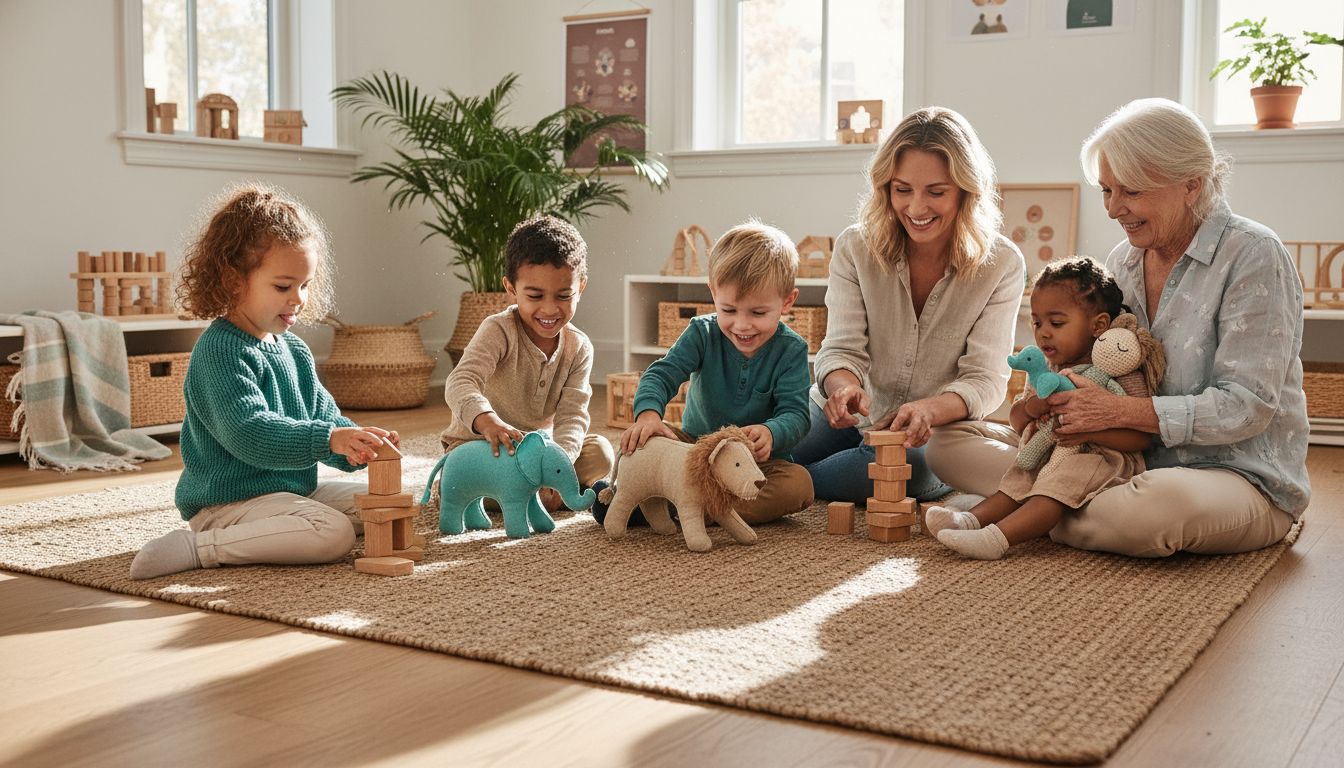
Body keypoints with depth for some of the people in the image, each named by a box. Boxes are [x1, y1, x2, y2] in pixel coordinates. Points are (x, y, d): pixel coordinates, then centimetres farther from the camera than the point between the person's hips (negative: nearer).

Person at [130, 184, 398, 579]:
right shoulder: (219, 351, -19)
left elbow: (324, 415, 11)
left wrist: (354, 445, -12)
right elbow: (248, 432, -30)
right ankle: (198, 546, -21)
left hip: (294, 488, 10)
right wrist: (328, 439, -40)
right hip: (229, 500, -9)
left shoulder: (294, 350, 11)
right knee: (333, 533, -29)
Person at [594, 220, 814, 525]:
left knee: (799, 484, -34)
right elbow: (661, 374, -14)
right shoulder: (702, 334, -7)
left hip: (757, 458, -1)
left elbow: (795, 413, -18)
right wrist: (647, 414, -39)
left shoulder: (791, 350, -11)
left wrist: (770, 432, -44)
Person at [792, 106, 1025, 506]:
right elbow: (841, 349, -9)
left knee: (909, 465, -38)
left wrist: (928, 409, -37)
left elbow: (985, 379, -14)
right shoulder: (855, 247, -7)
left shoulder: (1001, 264, -11)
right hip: (848, 417, 1)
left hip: (932, 432, 0)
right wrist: (844, 387, -35)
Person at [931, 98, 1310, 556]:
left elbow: (1246, 406, -17)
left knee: (1163, 502, -44)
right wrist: (1056, 401, -9)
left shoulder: (1252, 255, -11)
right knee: (953, 441, -3)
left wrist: (1118, 411, -25)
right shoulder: (1123, 260, 9)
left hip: (1242, 478, -5)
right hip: (1131, 462, 6)